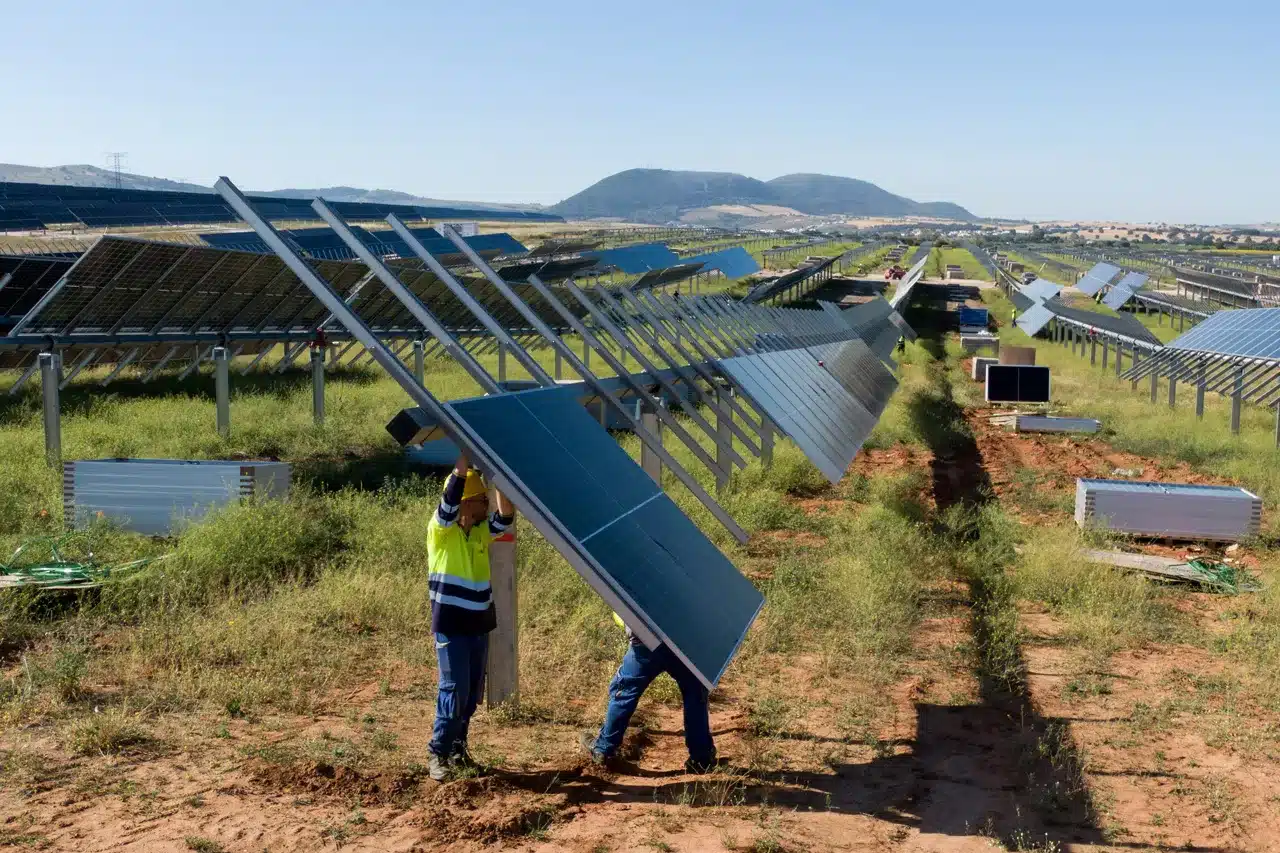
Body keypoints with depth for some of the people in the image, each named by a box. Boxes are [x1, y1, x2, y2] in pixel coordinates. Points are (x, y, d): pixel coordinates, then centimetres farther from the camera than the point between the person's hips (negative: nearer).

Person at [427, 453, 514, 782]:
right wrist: (466, 456, -28)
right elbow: (451, 497, -25)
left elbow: (506, 516, -10)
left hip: (479, 624, 6)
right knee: (454, 690, -9)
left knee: (473, 693, 11)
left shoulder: (482, 530, 6)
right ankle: (438, 754, 2)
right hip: (450, 626, -6)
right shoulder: (440, 528, -10)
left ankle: (457, 748, 25)